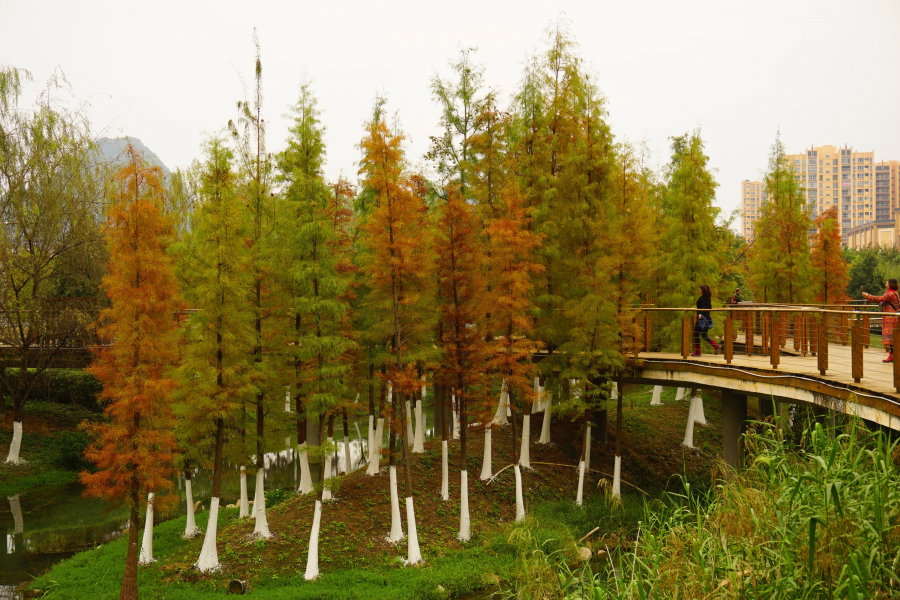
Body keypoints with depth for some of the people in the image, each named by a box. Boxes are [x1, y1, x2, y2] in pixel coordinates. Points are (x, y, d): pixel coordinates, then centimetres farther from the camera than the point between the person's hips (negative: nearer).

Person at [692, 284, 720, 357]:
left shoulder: (701, 298, -14)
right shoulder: (708, 298, 11)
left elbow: (702, 308, -25)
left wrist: (700, 314, -40)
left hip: (701, 318, -8)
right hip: (707, 318, 9)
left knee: (696, 335, 1)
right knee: (704, 335, 16)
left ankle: (697, 352, 3)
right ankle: (715, 345, -2)